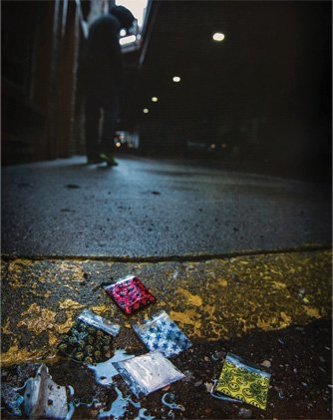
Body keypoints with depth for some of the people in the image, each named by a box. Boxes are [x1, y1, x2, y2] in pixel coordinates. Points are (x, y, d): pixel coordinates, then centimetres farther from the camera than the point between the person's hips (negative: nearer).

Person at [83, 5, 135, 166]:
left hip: (89, 71, 8)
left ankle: (92, 153, 0)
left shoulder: (95, 23, 31)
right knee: (111, 110, -12)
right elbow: (114, 50, -9)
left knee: (91, 113, 2)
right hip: (105, 72, -8)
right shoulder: (112, 21, 4)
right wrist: (118, 76, -7)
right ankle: (106, 149, -26)